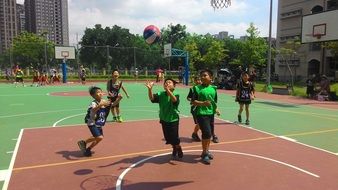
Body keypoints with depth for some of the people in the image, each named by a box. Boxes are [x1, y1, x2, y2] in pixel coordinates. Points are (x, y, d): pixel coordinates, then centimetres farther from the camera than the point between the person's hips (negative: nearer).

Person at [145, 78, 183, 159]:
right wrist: (150, 89, -38)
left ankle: (178, 149, 32)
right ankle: (174, 149, 43)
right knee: (168, 138, 14)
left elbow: (174, 100, -37)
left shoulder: (176, 95, -14)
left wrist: (168, 90, -52)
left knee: (174, 138, -1)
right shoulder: (160, 94, -4)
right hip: (164, 120, 4)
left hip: (173, 120, -4)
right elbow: (152, 98, -19)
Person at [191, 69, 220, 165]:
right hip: (201, 114, -6)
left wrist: (216, 109, 6)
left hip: (211, 113, 6)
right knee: (206, 133, -11)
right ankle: (204, 153, 8)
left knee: (210, 133, 14)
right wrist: (203, 103, -24)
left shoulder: (213, 88, 7)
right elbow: (193, 102, -10)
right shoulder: (197, 88, -7)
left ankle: (206, 151, 34)